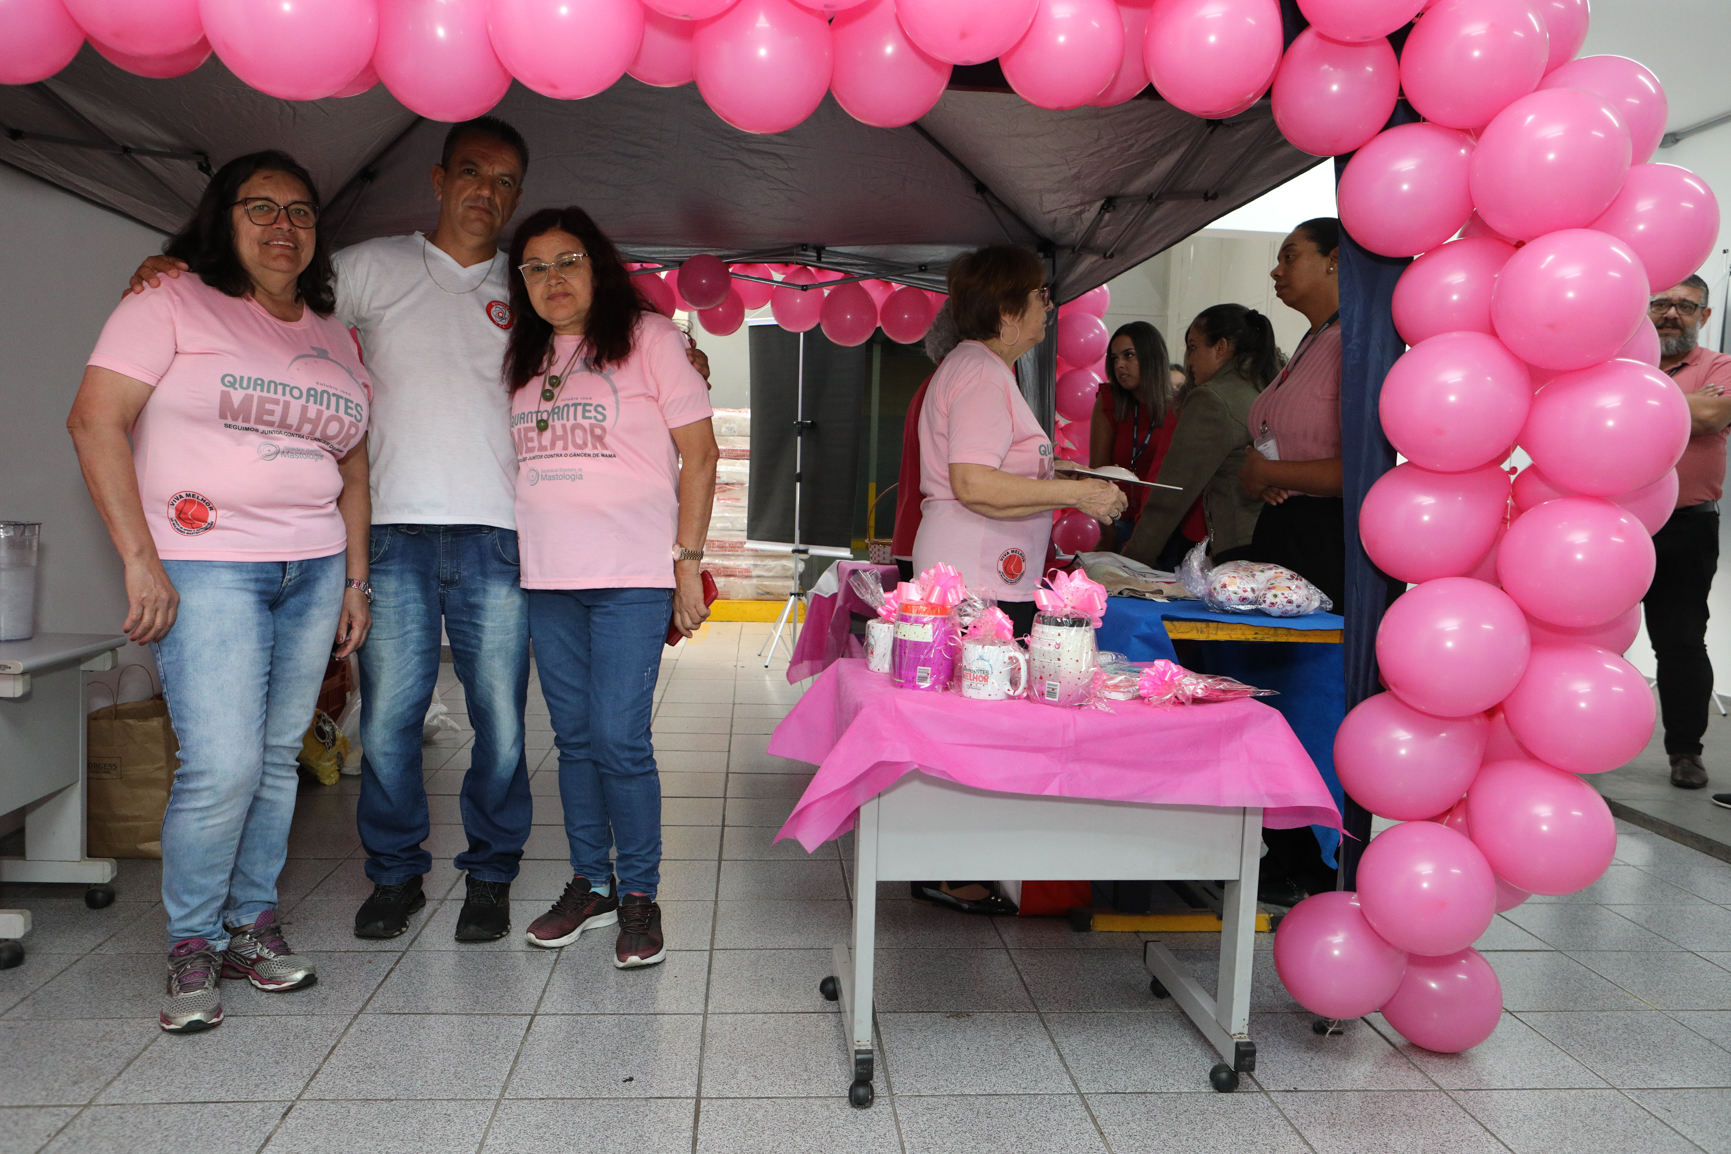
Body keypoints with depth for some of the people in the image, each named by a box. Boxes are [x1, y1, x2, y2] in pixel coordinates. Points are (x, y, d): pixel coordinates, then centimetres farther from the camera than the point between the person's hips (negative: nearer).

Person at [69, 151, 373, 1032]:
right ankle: (191, 946, 9)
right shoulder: (174, 303, 0)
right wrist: (139, 557, -15)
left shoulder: (331, 336, 16)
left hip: (313, 570, 5)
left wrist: (354, 578, 13)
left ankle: (252, 925, 23)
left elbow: (351, 467, 19)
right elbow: (95, 419, -9)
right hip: (206, 566, -5)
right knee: (223, 767, -11)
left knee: (278, 758, 8)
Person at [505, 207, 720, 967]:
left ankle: (640, 895, 7)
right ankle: (590, 884, 24)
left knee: (620, 739, -8)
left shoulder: (648, 338, 0)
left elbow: (699, 454, -2)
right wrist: (522, 561, 10)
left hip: (632, 576, -5)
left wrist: (688, 562, -7)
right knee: (575, 739, 11)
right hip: (546, 579, 6)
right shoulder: (526, 357, 16)